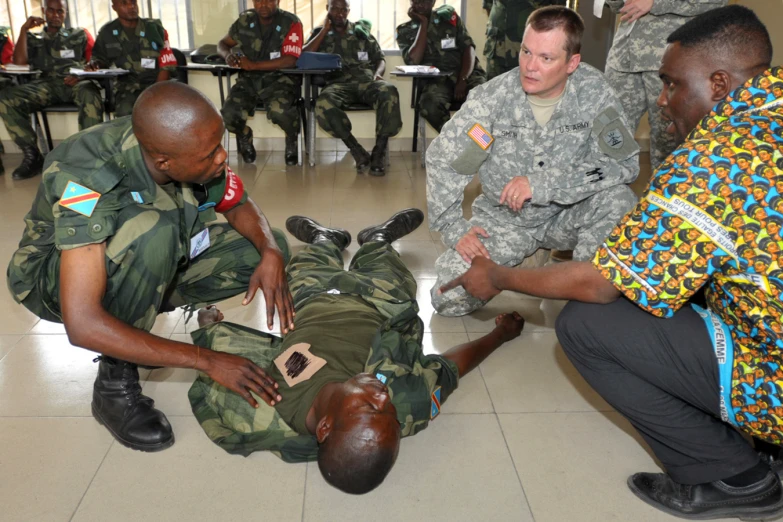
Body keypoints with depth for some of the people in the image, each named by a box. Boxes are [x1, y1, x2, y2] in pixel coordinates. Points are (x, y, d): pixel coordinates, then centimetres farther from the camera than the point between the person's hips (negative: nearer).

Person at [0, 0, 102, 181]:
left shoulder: (79, 34, 24)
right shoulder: (34, 39, 27)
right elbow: (19, 62, 10)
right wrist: (24, 29, 13)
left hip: (76, 82, -2)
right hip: (46, 85, 2)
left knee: (90, 95, -42)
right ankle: (32, 154, -20)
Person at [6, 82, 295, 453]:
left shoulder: (190, 151, -21)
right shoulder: (88, 179, -37)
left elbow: (239, 206, -2)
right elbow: (82, 325, -42)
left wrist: (271, 252, -25)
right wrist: (207, 361, -40)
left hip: (150, 266, 6)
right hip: (57, 277, -5)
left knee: (260, 249, -10)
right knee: (152, 228, -37)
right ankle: (116, 380, -18)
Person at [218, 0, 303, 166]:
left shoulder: (291, 23, -10)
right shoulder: (244, 21, 4)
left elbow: (290, 61, -21)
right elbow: (223, 44, 17)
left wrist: (253, 65, -26)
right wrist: (228, 55, -10)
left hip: (279, 79, -3)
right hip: (249, 79, 4)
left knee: (278, 111, -37)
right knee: (229, 115, -23)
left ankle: (292, 138, 0)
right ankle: (244, 136, 16)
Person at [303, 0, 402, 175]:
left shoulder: (361, 30, 23)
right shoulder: (320, 32, 21)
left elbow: (380, 58, 20)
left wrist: (378, 73, -4)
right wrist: (325, 30, 6)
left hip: (366, 80, 1)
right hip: (338, 83, -1)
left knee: (389, 91, -35)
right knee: (323, 103, -38)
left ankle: (379, 151, -30)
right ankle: (357, 151, -29)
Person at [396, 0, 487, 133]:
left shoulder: (448, 16, 12)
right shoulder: (405, 31, 10)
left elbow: (468, 48, 3)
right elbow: (413, 61, -8)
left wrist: (463, 80, -15)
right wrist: (423, 23, -4)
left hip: (467, 74, 1)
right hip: (437, 80, -1)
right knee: (430, 105, -37)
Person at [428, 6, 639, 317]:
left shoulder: (593, 91, -15)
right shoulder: (493, 97, -17)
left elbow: (624, 163, -21)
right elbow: (442, 160, -9)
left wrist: (541, 183, -28)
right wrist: (453, 229, -16)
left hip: (567, 214, 0)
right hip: (503, 219, 0)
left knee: (617, 198, -31)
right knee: (449, 298, -17)